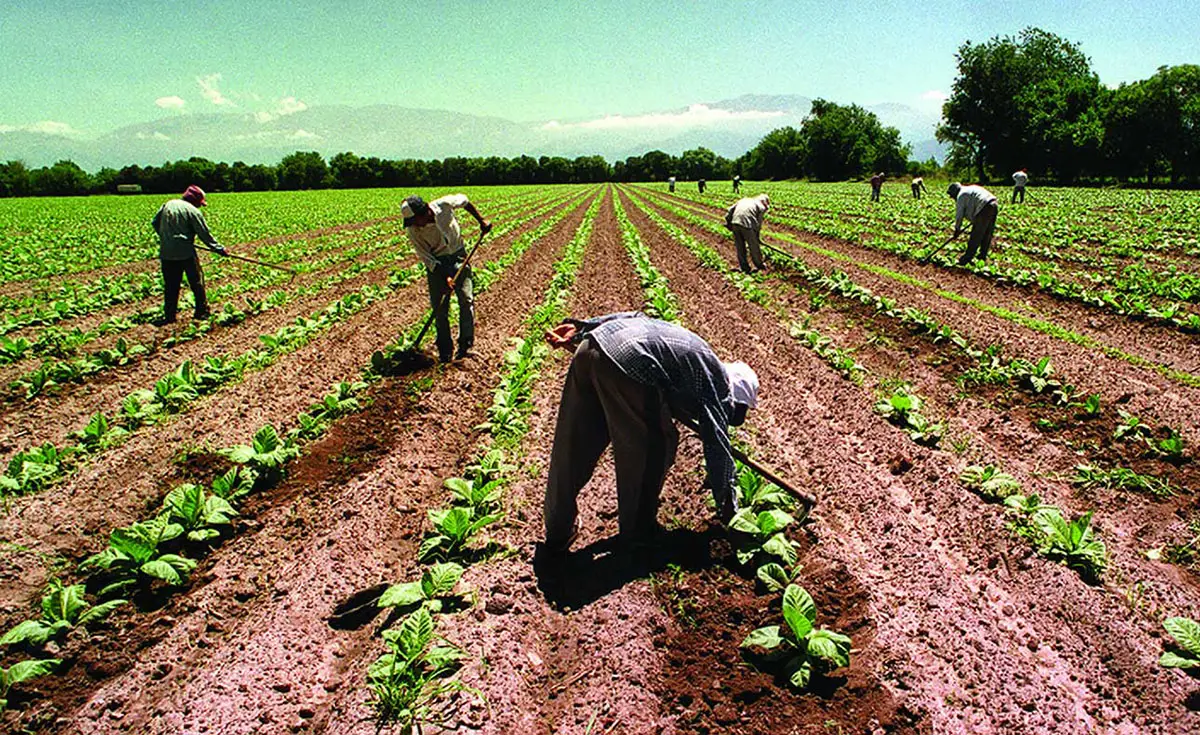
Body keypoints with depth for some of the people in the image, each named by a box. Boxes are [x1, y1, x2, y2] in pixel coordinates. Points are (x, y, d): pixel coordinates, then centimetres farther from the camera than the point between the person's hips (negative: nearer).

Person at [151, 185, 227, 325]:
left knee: (171, 285, 10)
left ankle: (169, 315, 10)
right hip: (186, 253, -5)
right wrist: (220, 249, -1)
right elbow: (205, 235, -8)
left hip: (167, 253, 5)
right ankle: (202, 311, 12)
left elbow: (154, 223, 17)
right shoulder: (193, 211, -8)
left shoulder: (168, 205, 9)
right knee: (196, 282, 8)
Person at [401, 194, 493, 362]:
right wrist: (445, 276, -24)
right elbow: (426, 258, -15)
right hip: (436, 263, 0)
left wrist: (481, 220, 3)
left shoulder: (444, 205, -22)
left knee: (466, 299, -4)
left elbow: (464, 201, -1)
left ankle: (465, 344, 8)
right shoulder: (413, 230, -21)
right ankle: (444, 350, 11)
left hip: (458, 256, 1)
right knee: (439, 307, -1)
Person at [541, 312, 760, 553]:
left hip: (592, 345, 8)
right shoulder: (717, 385, 13)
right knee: (655, 447, 16)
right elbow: (718, 447, 11)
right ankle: (637, 531, 32)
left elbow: (632, 317, 27)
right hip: (628, 362, -8)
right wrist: (728, 506, 23)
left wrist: (579, 329, 22)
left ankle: (557, 532, 34)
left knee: (572, 447, 18)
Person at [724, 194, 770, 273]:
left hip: (735, 222, 5)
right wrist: (758, 237, 18)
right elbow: (759, 223, 9)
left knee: (740, 246, 15)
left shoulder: (745, 200, 27)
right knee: (754, 246, 15)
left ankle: (744, 267, 24)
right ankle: (759, 265, 32)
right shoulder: (761, 207, 12)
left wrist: (728, 222, 20)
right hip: (747, 224, -5)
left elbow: (731, 209, 18)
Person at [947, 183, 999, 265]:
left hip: (984, 209, -9)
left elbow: (959, 214, 3)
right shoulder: (969, 189, 29)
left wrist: (957, 229, 12)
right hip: (994, 205, 9)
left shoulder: (961, 195, 3)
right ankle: (983, 255, 31)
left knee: (975, 236, -3)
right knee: (987, 234, 20)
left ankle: (966, 259, 3)